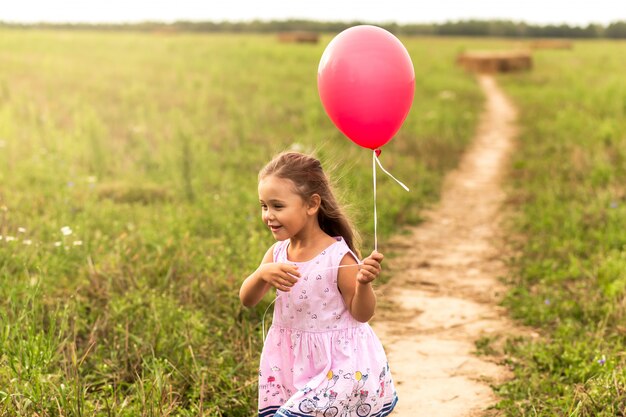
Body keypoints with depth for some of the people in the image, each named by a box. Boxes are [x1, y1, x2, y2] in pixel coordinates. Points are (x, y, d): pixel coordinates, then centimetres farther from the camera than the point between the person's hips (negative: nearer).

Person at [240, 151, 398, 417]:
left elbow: (362, 314, -11)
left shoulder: (338, 256, -18)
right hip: (290, 361, 6)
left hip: (337, 366, -6)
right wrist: (262, 274, -26)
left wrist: (363, 283, -31)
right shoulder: (277, 253, -2)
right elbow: (247, 300, -6)